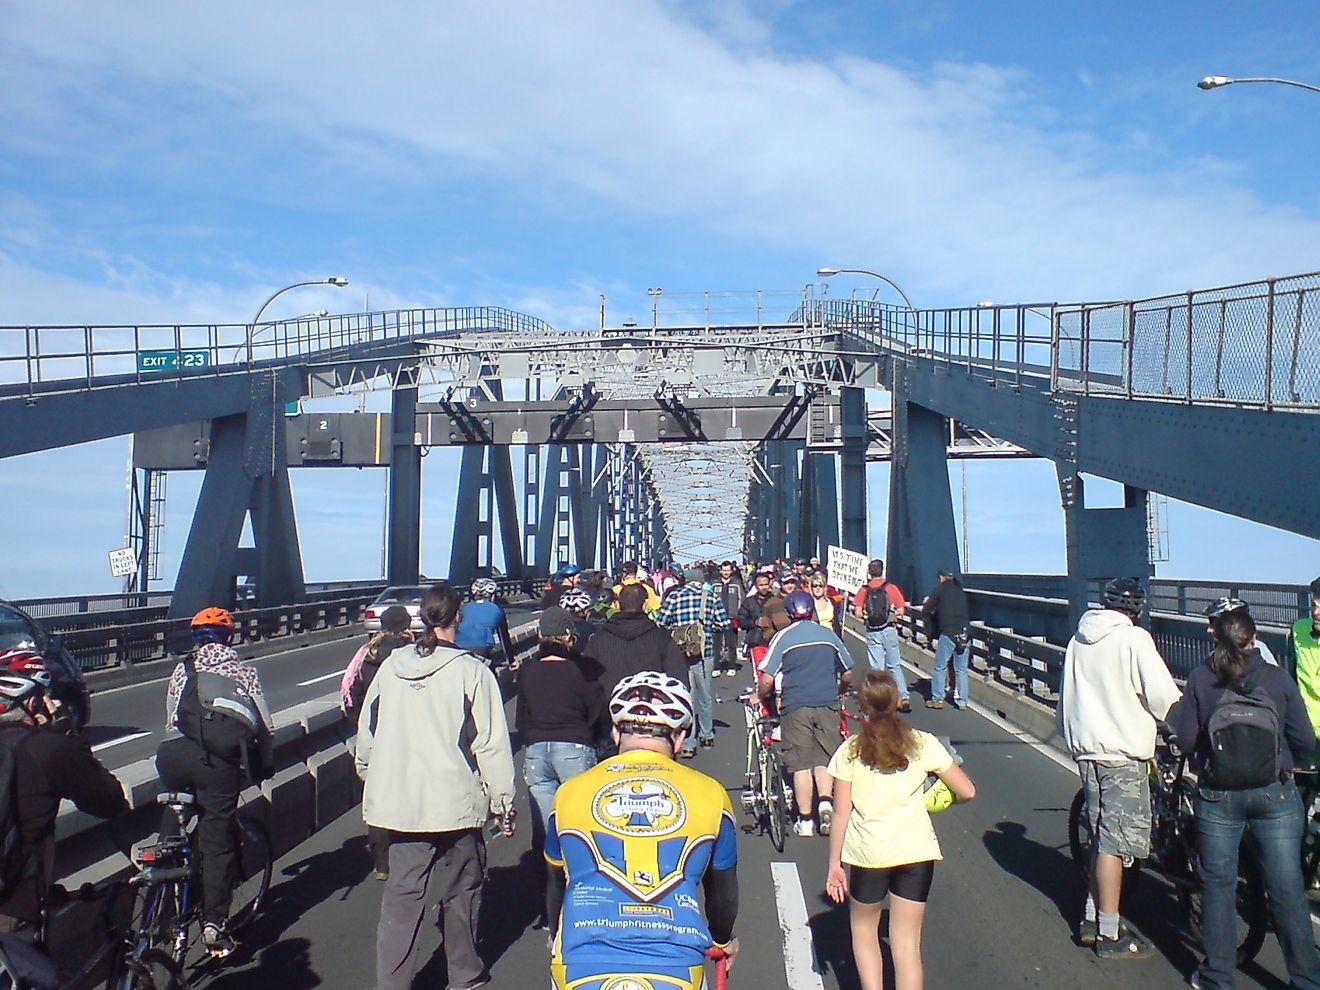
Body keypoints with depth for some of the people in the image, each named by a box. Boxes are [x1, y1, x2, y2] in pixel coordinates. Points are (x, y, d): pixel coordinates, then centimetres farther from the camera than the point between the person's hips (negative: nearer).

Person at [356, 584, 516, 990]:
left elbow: (367, 733, 11)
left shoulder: (390, 666, 2)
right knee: (461, 891, 14)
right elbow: (491, 745, -11)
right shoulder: (471, 671, -12)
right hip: (457, 801, -3)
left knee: (401, 895, 9)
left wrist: (373, 780, 27)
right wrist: (503, 803, -3)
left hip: (399, 801, 3)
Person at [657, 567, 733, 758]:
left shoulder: (675, 595, -1)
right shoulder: (711, 596, 3)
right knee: (705, 695, 21)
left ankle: (688, 745, 0)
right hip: (705, 652, 2)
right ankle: (707, 735, 37)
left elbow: (660, 623, -2)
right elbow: (725, 625, 1)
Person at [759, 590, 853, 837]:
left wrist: (760, 696, 13)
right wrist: (838, 692, 36)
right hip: (827, 705, 2)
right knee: (824, 759, 12)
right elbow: (847, 674, 17)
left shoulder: (783, 637, -1)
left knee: (801, 764, 4)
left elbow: (767, 680, -6)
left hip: (795, 706, -2)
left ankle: (805, 821, 8)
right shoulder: (828, 634, 10)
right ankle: (827, 801, -11)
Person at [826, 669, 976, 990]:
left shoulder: (850, 750, -2)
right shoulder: (923, 744, 0)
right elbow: (967, 792, 2)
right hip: (916, 852, 1)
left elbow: (841, 813, -2)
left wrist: (834, 864, 4)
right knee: (907, 943, 9)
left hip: (868, 854, -1)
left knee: (863, 930, 21)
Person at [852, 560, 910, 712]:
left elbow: (858, 613, -8)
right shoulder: (891, 587, -4)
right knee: (895, 666, 11)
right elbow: (901, 611, -8)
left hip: (872, 632, 0)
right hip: (889, 630, 0)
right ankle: (903, 698, 6)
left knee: (876, 668, 7)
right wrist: (893, 618, 11)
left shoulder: (864, 590, -2)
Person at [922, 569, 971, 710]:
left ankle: (937, 699, 6)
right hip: (965, 634, 5)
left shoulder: (940, 589, 2)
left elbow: (926, 610, 1)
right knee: (961, 669, 10)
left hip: (948, 634, -4)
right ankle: (962, 701, 10)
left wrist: (928, 603, 23)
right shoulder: (959, 590, 17)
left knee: (940, 668, 6)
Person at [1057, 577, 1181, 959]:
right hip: (1121, 750, -7)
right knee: (1115, 841, -1)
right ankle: (1110, 935, 5)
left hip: (1085, 746, 7)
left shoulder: (1080, 639, 11)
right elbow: (1162, 695, -15)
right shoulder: (1133, 638, -11)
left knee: (1102, 836, 17)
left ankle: (1091, 920, 23)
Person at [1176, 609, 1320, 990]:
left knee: (1218, 885, 10)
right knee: (1288, 889, 9)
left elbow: (1185, 740, -8)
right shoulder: (1277, 678, -5)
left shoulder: (1200, 679, -6)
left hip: (1218, 796, 0)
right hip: (1275, 794, 0)